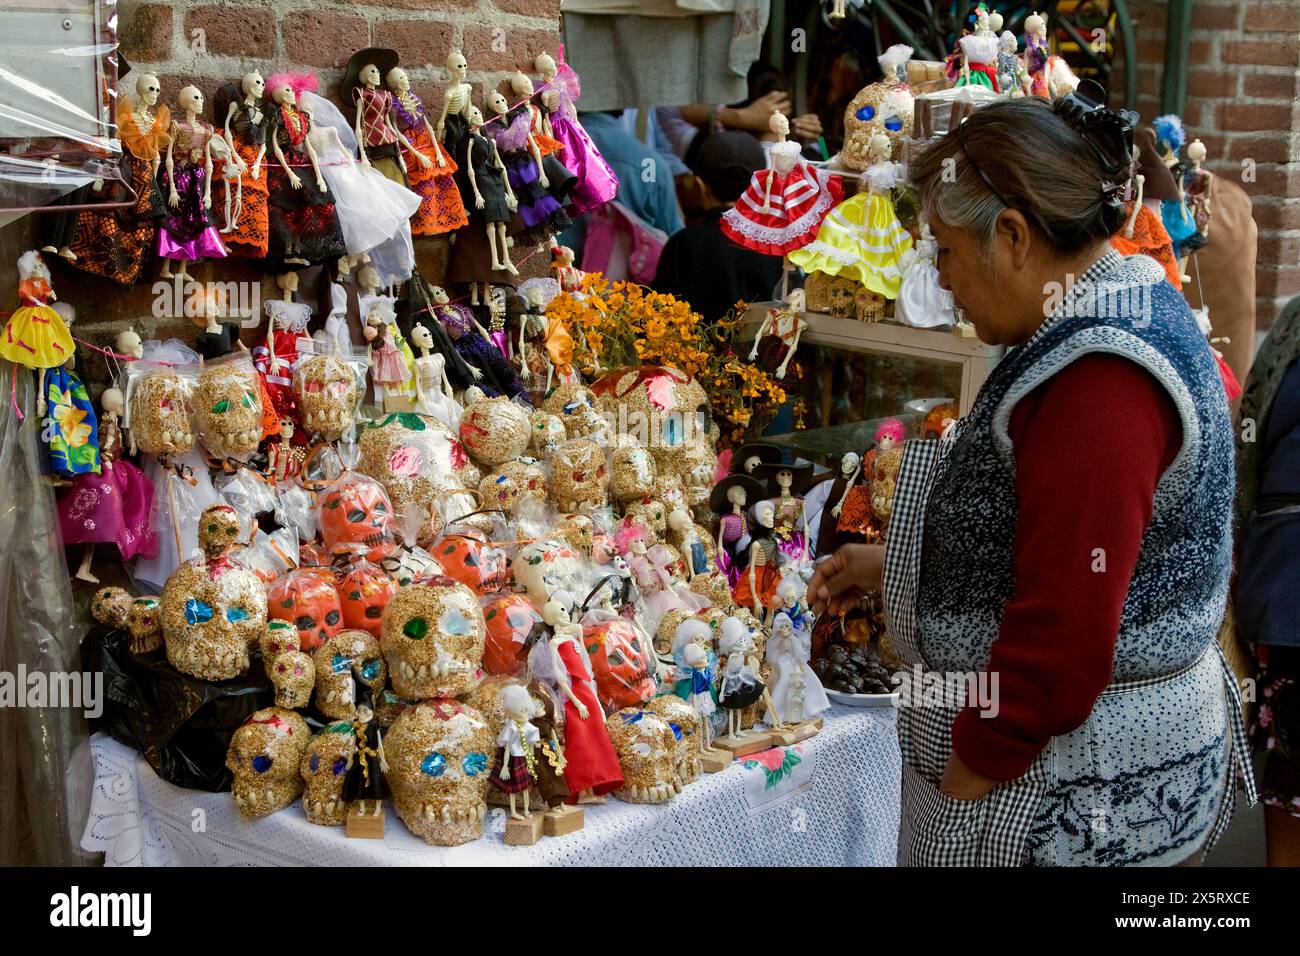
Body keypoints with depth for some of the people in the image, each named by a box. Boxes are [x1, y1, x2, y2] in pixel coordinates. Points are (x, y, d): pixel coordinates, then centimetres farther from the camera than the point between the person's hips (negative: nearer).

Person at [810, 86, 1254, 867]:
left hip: (1080, 793, -10)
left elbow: (1060, 639, -26)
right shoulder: (1136, 308, 7)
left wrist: (959, 793, -16)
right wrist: (893, 566, 14)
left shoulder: (1098, 386, -26)